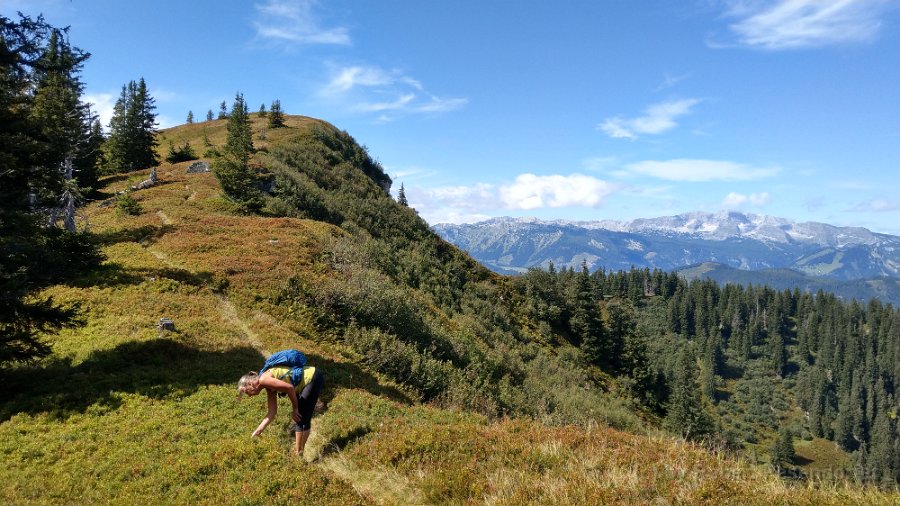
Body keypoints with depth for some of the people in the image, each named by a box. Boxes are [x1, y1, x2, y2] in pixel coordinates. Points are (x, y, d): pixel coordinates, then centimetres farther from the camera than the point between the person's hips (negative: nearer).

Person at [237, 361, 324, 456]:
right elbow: (272, 412, 15)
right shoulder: (269, 388, 15)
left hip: (312, 378, -10)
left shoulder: (263, 379, -13)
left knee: (302, 419, -3)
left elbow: (290, 387, -21)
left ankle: (299, 452, 6)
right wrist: (258, 430, 17)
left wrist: (295, 409, -9)